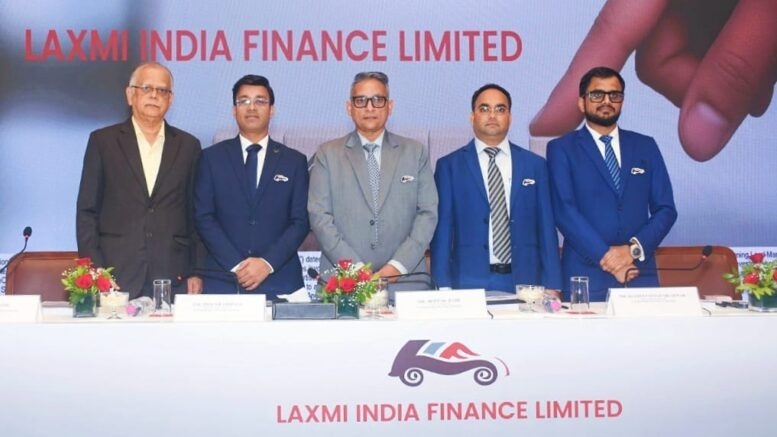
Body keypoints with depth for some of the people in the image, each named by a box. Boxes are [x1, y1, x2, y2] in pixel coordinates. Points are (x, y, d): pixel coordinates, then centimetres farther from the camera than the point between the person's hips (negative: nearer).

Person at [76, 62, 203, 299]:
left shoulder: (188, 145, 10)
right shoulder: (103, 141, 7)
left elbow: (196, 215, 10)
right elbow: (87, 211, 5)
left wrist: (196, 272, 4)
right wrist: (94, 272, -4)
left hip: (174, 278, 1)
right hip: (116, 278, -1)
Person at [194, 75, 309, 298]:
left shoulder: (294, 161, 9)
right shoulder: (212, 157, 8)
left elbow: (300, 221, 3)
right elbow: (204, 217, 1)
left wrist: (268, 263, -10)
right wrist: (236, 265, -9)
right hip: (223, 279, 0)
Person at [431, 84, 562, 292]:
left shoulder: (535, 165, 9)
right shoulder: (449, 166, 5)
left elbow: (546, 229, 7)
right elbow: (442, 231, 1)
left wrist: (552, 286, 2)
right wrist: (443, 288, -5)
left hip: (524, 283, 2)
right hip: (469, 283, -1)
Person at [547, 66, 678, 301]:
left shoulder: (645, 146, 12)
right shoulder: (561, 149, 3)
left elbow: (665, 209, 7)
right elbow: (565, 211, -8)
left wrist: (634, 249, -9)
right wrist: (606, 257, -15)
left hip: (639, 273, 3)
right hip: (585, 276, -2)